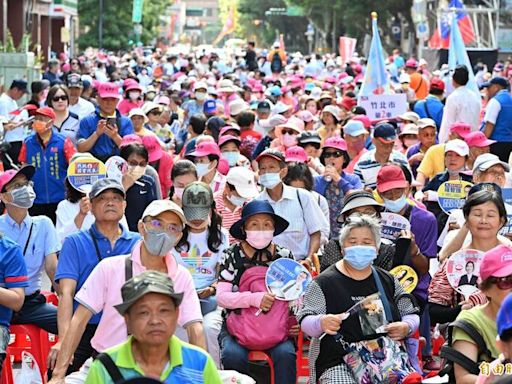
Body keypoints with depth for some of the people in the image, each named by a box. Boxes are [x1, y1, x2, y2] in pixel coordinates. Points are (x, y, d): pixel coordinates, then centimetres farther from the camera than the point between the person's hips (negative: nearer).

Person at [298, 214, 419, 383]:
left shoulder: (388, 281, 17)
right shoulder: (324, 282, 5)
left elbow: (412, 315, 24)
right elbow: (305, 322, -1)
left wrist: (406, 328, 1)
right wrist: (322, 323, -24)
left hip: (387, 355, 3)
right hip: (339, 361, -3)